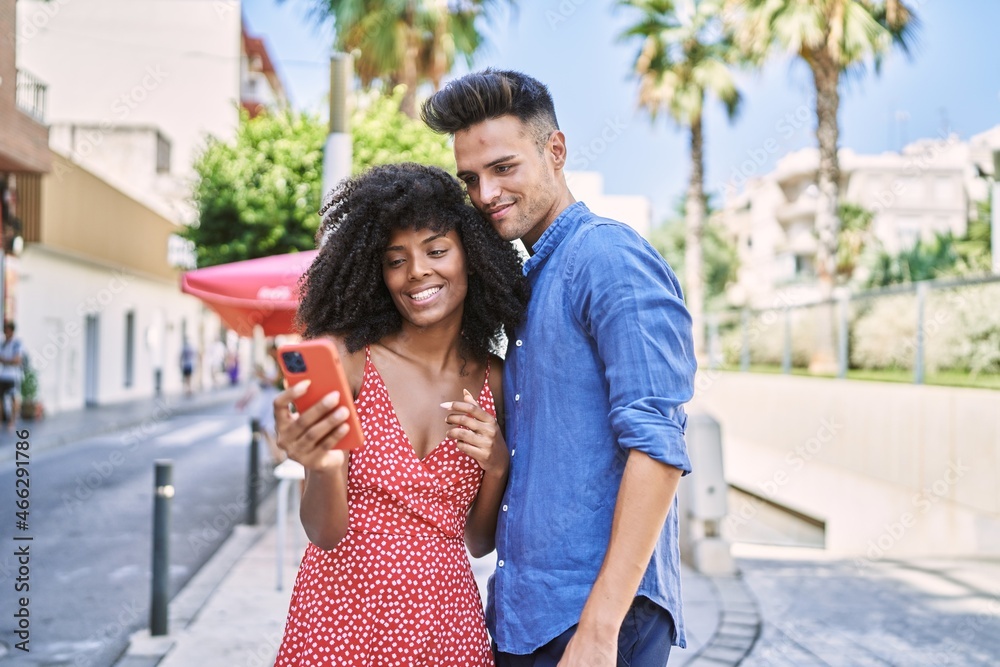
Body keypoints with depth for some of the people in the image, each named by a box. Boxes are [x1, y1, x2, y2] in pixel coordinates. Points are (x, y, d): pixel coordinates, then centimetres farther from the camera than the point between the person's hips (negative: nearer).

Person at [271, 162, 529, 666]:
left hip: (446, 620, 3)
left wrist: (497, 467, -9)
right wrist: (322, 468, -29)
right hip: (340, 613, -3)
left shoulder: (494, 381, 2)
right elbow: (325, 533, -10)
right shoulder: (343, 356, -7)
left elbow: (478, 542, 8)